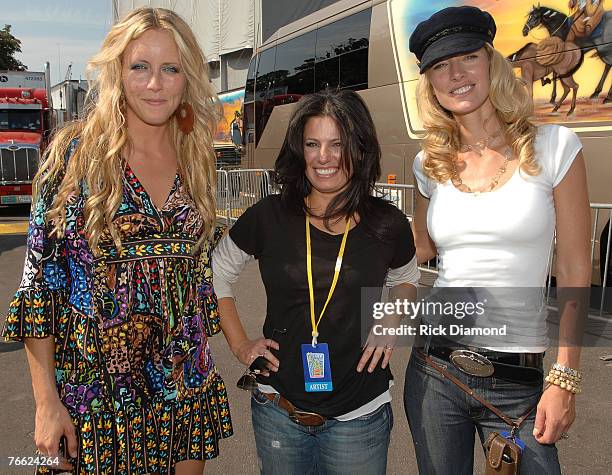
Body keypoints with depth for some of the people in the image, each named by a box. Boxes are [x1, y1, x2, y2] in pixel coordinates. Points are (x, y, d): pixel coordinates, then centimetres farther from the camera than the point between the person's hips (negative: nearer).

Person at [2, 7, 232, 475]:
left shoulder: (195, 161, 3)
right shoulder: (76, 154, -9)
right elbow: (40, 277, -9)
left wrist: (198, 361, 13)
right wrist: (47, 401, -11)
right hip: (96, 389, -3)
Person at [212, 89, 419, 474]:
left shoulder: (387, 224, -6)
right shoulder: (268, 217, -8)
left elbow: (407, 280, 15)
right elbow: (215, 276, 7)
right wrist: (239, 345, 2)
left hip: (360, 416, 0)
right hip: (278, 411, 1)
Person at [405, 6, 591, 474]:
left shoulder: (552, 146, -5)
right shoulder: (431, 164, 3)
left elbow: (575, 271, -5)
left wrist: (565, 380, -8)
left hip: (517, 381, -2)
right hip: (433, 368, 3)